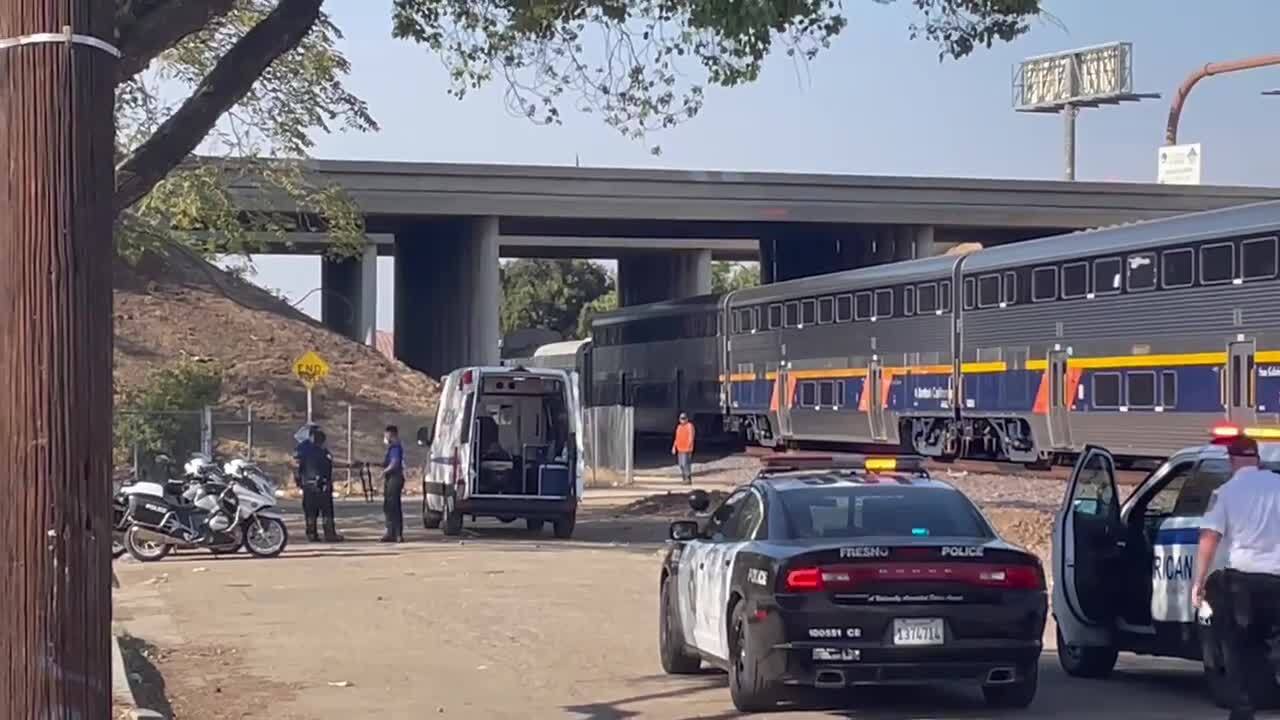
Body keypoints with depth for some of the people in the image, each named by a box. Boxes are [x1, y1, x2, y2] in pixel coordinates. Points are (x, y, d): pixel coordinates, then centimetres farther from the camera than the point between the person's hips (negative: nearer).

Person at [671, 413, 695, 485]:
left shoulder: (689, 426, -8)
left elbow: (691, 438, -14)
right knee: (681, 465, 7)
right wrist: (674, 447, 15)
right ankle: (685, 479, 12)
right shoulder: (679, 427, 17)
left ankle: (689, 479, -10)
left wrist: (688, 447, -21)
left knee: (686, 464, -14)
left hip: (686, 450, -8)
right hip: (680, 449, 8)